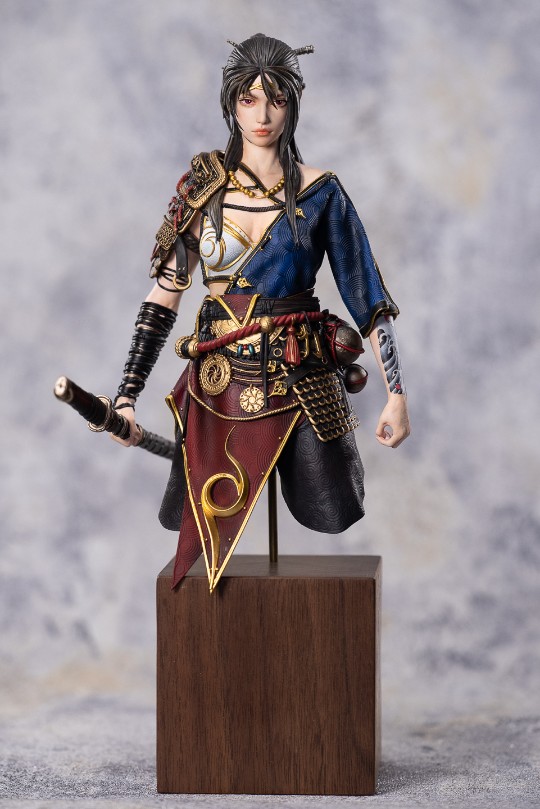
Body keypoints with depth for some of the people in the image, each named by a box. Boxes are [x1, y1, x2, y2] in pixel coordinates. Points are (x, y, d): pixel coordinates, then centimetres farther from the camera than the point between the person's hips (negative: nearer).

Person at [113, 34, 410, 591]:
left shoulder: (318, 193, -3)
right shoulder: (203, 185, 0)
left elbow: (367, 295, -2)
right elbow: (165, 293, -1)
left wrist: (397, 395, -7)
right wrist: (127, 395, -6)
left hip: (301, 384, -1)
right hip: (217, 386, 1)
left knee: (332, 516, 1)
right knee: (193, 519, 6)